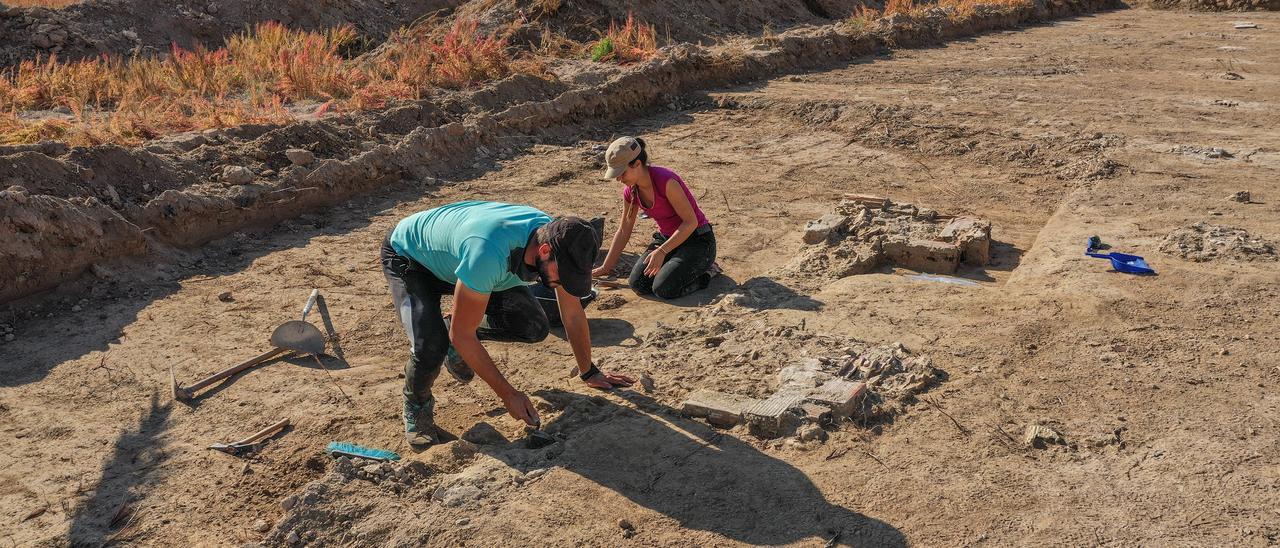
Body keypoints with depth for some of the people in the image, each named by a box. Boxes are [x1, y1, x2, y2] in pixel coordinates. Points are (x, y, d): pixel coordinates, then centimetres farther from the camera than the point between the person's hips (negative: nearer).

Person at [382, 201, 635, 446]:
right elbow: (462, 335, -34)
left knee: (534, 327, -10)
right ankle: (417, 403, 5)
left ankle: (452, 339, 17)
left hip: (455, 253, 6)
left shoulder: (557, 239, -23)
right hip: (407, 256, -6)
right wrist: (508, 394, -28)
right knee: (430, 348, -31)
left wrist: (589, 373, 2)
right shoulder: (489, 254, -45)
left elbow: (573, 313, -7)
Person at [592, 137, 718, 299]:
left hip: (697, 241, -7)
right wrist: (606, 267, 12)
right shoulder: (630, 190, -3)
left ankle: (706, 270, 0)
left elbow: (691, 222, -22)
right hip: (667, 238, 7)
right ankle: (675, 265, 11)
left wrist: (662, 251, -27)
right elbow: (624, 231, 10)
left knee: (663, 289, -25)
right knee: (638, 284, -14)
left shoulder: (666, 181, -27)